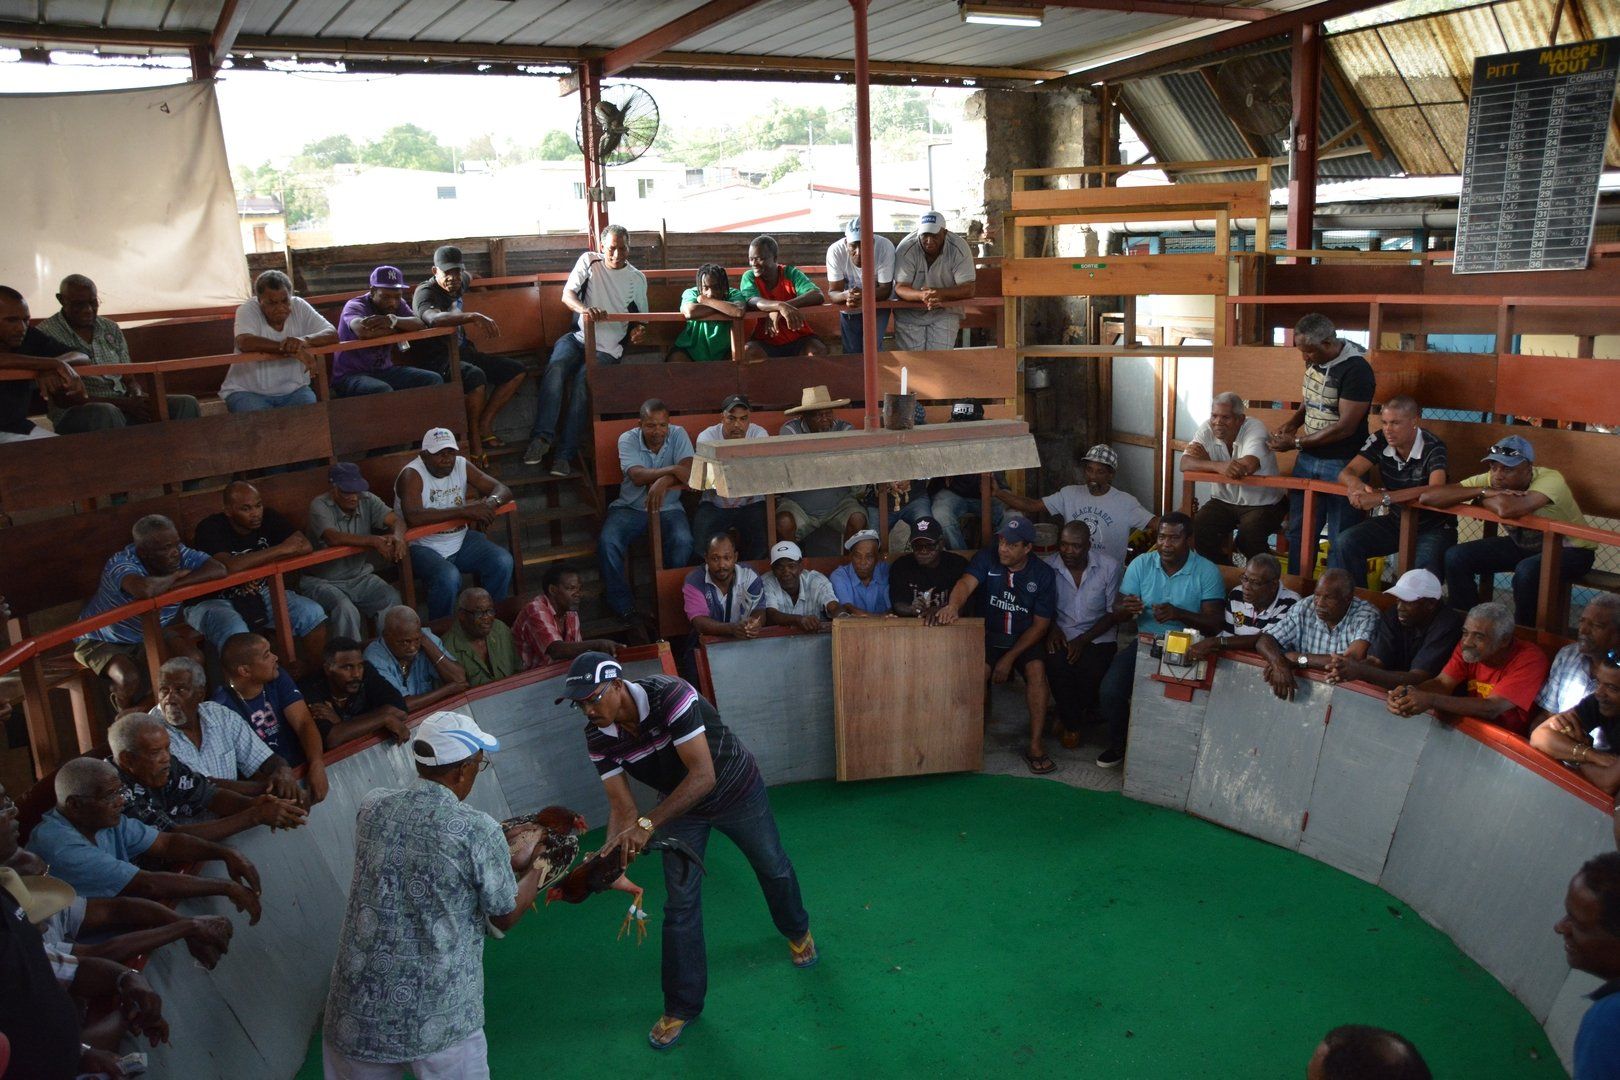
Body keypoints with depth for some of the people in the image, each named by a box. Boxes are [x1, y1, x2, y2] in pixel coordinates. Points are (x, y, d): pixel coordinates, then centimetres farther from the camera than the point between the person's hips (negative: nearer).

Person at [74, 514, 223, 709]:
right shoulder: (121, 563, -36)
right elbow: (145, 589, -58)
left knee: (194, 660, -16)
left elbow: (218, 569, -33)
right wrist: (174, 577, -35)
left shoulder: (181, 554, -19)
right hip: (102, 641, -5)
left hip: (148, 633, 5)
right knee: (130, 679, -30)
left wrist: (169, 587, -39)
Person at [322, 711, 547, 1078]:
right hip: (439, 1018, -4)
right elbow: (506, 917, -3)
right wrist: (536, 873, 18)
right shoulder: (479, 830, -16)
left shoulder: (372, 806, -2)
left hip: (358, 1010, 4)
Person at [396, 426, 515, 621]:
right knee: (448, 577, -34)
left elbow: (503, 490, 2)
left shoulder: (462, 465, 1)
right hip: (421, 546, -6)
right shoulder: (411, 475, -16)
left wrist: (491, 503, -24)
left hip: (460, 540, 6)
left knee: (503, 561, -16)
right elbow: (413, 517, -35)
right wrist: (463, 511, -36)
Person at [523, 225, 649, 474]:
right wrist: (585, 309, -29)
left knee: (583, 380, -30)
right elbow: (567, 295, -5)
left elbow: (641, 319, 19)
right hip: (579, 337, 1)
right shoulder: (589, 261, 7)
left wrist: (639, 332, -6)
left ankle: (566, 454, -31)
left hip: (608, 348, -1)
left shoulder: (637, 279, 10)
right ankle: (543, 437, -31)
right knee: (556, 365, -32)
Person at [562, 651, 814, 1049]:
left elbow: (703, 776, -43)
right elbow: (622, 806, -19)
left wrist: (648, 824, -49)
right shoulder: (598, 737, -23)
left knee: (773, 868, 20)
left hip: (736, 790, -3)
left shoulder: (670, 696, -41)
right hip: (679, 804, 3)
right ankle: (682, 1005, 20)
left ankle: (797, 932, 52)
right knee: (680, 903, 2)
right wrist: (609, 852, -39)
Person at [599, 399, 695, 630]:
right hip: (630, 508, 0)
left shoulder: (678, 435, -6)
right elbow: (637, 476, -24)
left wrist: (654, 480, -27)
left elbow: (688, 474, -20)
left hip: (668, 508, 0)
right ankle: (624, 607, -13)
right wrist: (670, 470, -33)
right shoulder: (628, 439, -8)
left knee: (683, 542, -31)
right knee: (607, 543, -26)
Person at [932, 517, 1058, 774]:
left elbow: (1040, 624, -7)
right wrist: (953, 605, -50)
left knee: (1036, 670, -29)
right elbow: (966, 583, -25)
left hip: (1026, 638, 0)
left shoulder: (1043, 574, -7)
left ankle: (1036, 746, -23)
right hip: (990, 636, 0)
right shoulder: (987, 559, -7)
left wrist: (1010, 658, -15)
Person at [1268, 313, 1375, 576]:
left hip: (1341, 465, -7)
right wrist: (1292, 423, 0)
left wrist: (1296, 442, -16)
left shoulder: (1356, 369, -18)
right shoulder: (1313, 361, 4)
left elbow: (1345, 426, -20)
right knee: (1299, 532, 15)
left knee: (1341, 540, 2)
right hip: (1307, 459, 8)